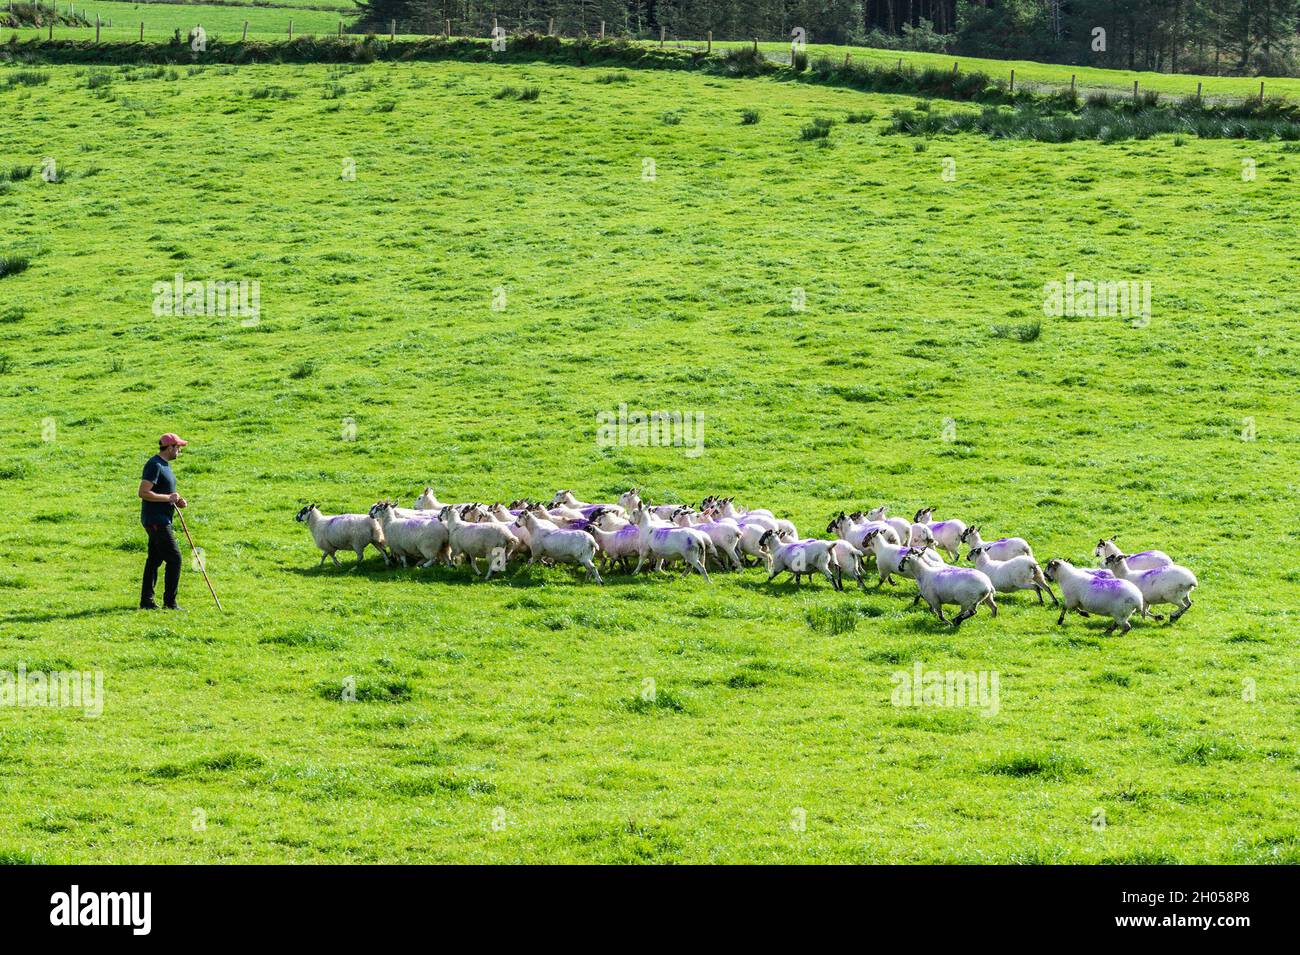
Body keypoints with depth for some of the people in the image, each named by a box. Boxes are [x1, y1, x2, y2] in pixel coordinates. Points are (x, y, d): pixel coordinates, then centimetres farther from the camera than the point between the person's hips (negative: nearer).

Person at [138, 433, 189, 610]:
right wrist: (168, 498, -18)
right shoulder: (154, 465, -16)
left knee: (155, 559, 11)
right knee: (174, 558, -9)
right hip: (156, 520, -10)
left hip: (162, 520, 10)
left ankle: (147, 601, 15)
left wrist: (176, 501, 8)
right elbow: (143, 493, -22)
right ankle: (169, 602, -5)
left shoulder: (165, 464, 16)